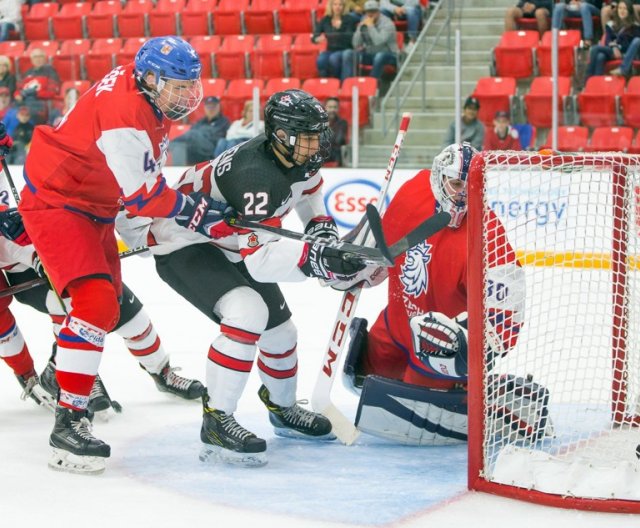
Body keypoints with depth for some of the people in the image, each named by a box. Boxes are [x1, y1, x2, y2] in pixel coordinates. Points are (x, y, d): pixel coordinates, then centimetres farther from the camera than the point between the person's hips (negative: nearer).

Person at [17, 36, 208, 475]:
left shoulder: (148, 95, 2)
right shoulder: (124, 113, -28)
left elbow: (146, 168, 20)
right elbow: (143, 195, -25)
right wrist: (189, 208, -12)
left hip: (93, 207, 11)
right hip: (56, 204, -11)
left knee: (110, 305, 20)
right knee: (96, 302, -24)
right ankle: (68, 422, -25)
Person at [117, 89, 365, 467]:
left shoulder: (297, 158, -8)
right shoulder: (255, 175, -35)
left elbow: (308, 188, 18)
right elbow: (259, 258, -40)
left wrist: (321, 226, 3)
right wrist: (315, 259, -49)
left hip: (228, 244, 9)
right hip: (183, 246, -9)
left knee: (280, 329, 13)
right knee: (248, 313, -32)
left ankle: (283, 408, 41)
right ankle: (216, 422, -26)